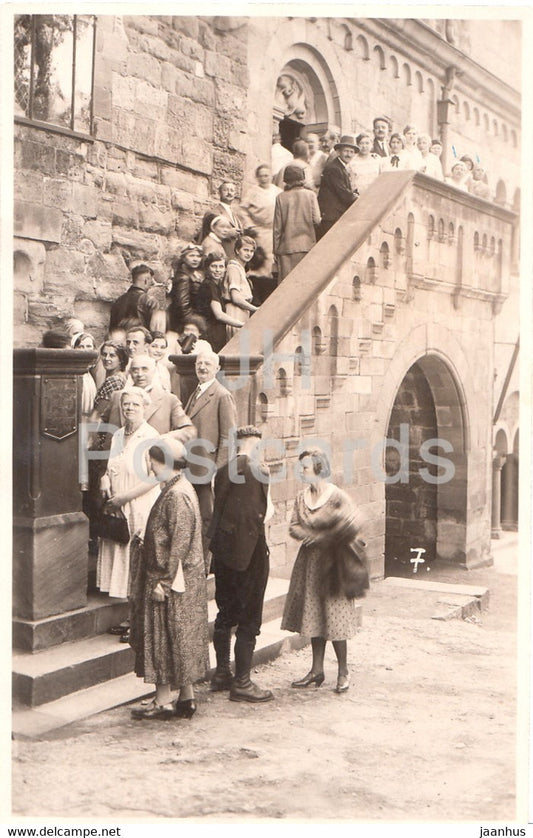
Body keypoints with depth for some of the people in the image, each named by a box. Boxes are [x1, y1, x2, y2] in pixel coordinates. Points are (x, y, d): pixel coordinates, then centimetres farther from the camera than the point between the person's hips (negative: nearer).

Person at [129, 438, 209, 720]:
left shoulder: (177, 496, -20)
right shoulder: (178, 489, 10)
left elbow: (178, 544, -23)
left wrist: (161, 581, -20)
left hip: (171, 581, -10)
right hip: (176, 579, 10)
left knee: (166, 637, 0)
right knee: (181, 639, 13)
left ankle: (164, 701, 11)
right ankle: (186, 698, 21)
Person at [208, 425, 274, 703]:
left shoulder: (224, 471, 5)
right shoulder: (257, 471, -16)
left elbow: (218, 510, 10)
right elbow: (257, 515, -20)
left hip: (223, 551, 7)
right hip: (248, 552, -7)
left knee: (225, 614, 18)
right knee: (249, 618, 2)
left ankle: (221, 674, 28)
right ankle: (242, 682, 8)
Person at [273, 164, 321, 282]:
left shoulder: (281, 197, -1)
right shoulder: (310, 194, 0)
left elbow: (277, 227, 0)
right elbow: (316, 220, -7)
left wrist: (276, 249, 7)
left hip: (286, 247, 0)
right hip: (306, 245, 0)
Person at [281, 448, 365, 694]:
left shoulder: (336, 496, -13)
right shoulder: (301, 498, 5)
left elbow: (354, 523, -23)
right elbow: (294, 527, 2)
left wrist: (328, 539, -16)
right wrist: (314, 538, -15)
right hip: (309, 561, 6)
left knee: (334, 616, -2)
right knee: (313, 615, 11)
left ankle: (343, 671, 13)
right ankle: (317, 670, 22)